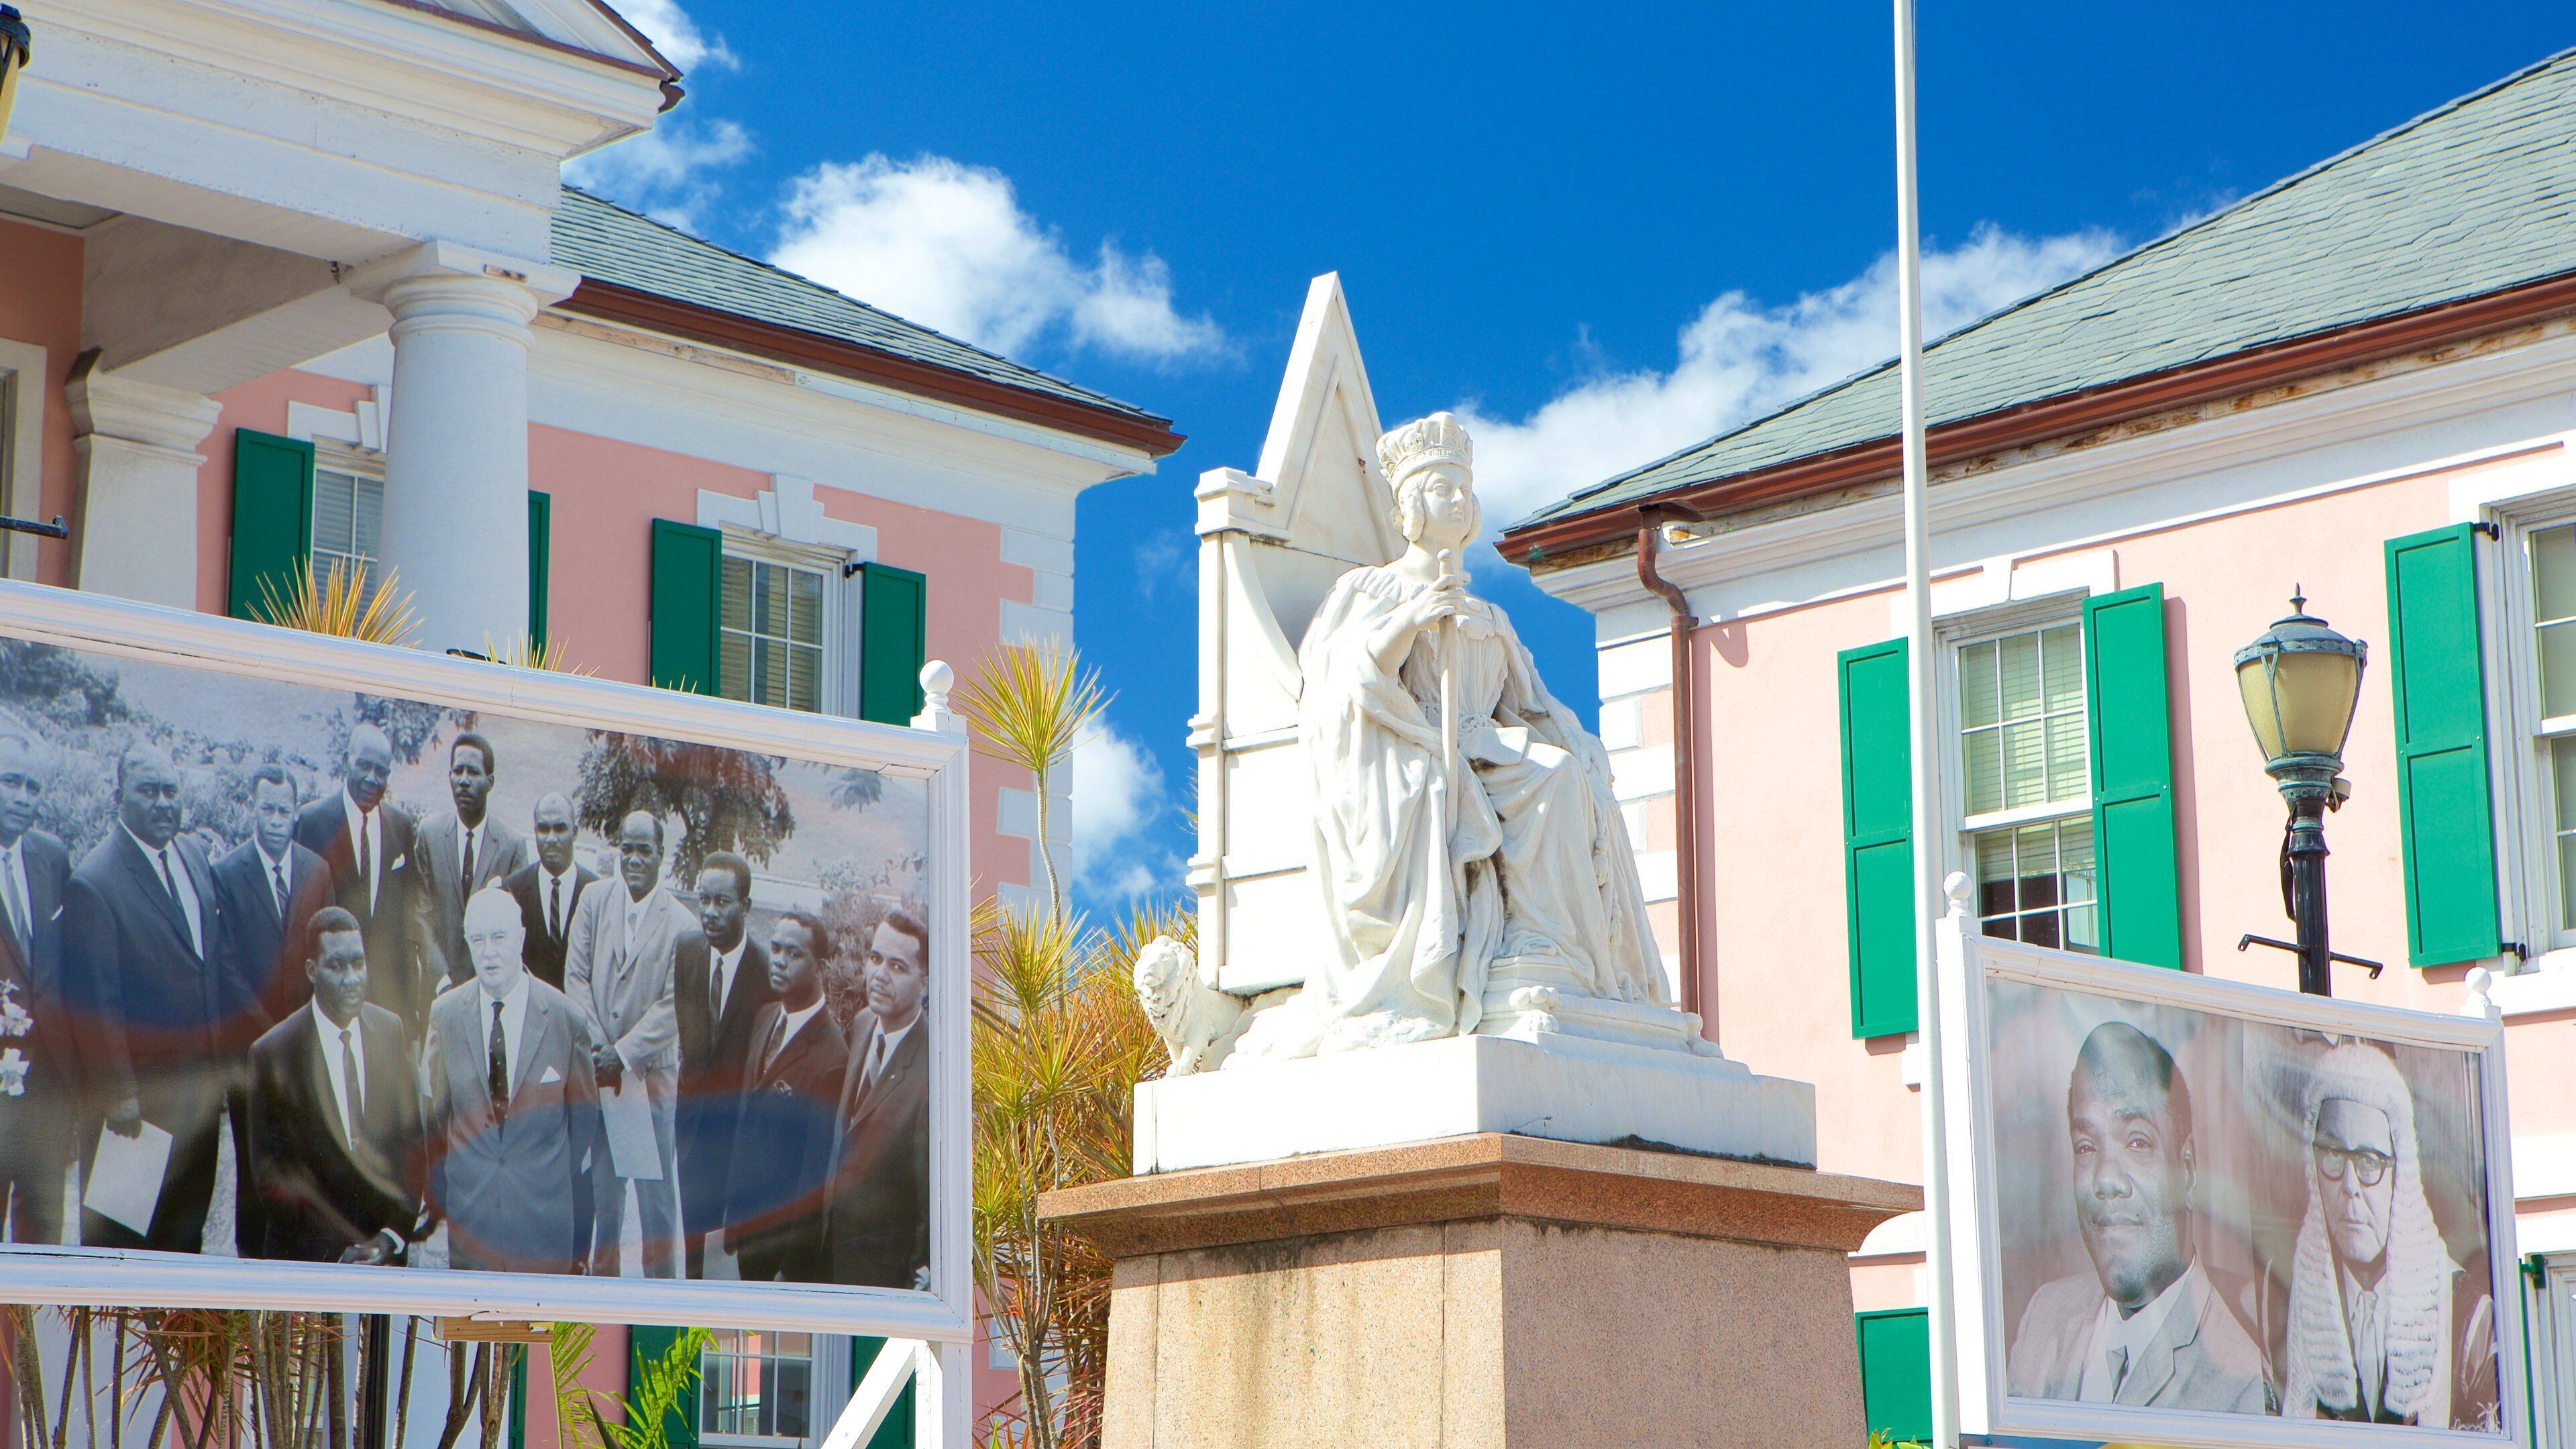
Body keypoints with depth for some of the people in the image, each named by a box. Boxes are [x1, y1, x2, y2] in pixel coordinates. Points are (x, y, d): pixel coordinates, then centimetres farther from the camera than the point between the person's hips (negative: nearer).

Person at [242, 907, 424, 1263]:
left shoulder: (393, 1031, 2)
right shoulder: (271, 1053, -9)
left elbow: (413, 1141, 4)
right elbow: (269, 1172, -7)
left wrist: (394, 1236, -8)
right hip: (306, 1258, -2)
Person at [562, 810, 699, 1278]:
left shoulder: (682, 926, -6)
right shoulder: (593, 904, 5)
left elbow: (672, 1005, -8)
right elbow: (576, 977, 3)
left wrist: (624, 1054, -13)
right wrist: (596, 1046, -7)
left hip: (651, 1070, -3)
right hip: (596, 1070, 3)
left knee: (655, 1183, 1)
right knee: (601, 1183, 8)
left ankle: (661, 1286, 9)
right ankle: (602, 1277, 18)